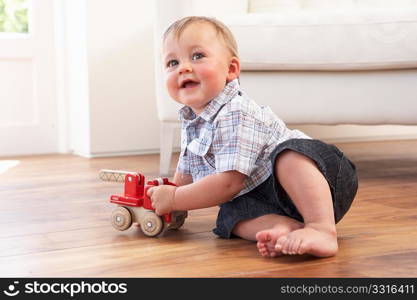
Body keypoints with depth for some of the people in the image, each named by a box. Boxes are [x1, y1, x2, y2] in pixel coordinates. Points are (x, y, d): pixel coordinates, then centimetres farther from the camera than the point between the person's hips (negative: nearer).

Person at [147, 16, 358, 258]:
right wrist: (167, 207, 12)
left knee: (289, 154, -38)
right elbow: (186, 174, 23)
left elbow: (228, 183, -25)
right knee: (230, 215, -21)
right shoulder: (191, 121, 8)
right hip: (260, 199, 8)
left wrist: (175, 199, -16)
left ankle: (323, 230, -48)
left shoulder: (235, 115, -22)